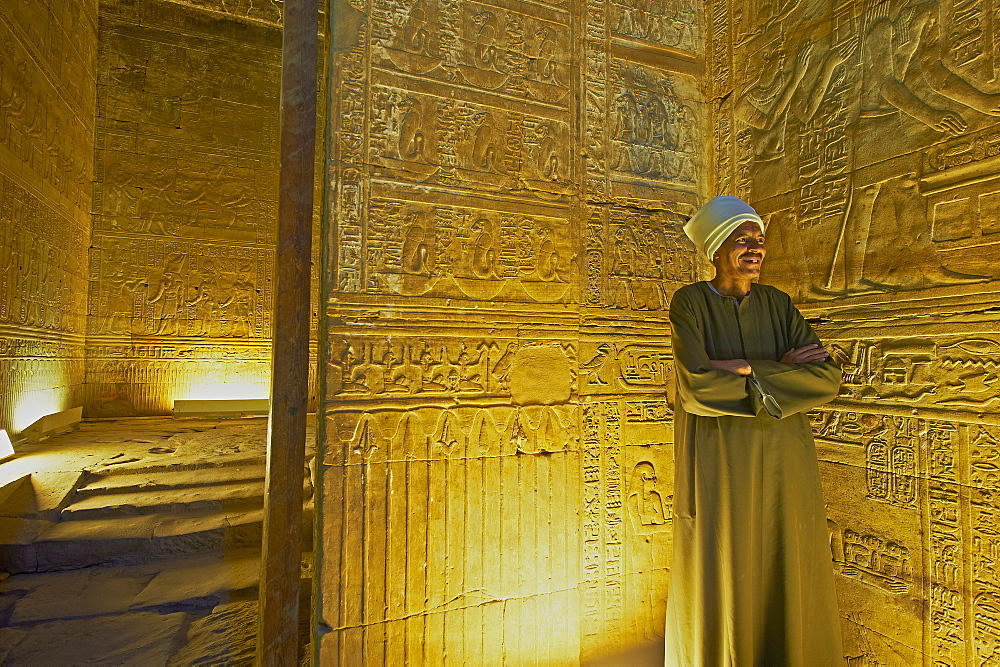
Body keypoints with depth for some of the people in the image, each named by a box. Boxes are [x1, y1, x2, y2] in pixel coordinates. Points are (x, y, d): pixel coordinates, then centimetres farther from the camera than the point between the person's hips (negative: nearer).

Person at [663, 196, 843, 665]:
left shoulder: (778, 304, 6)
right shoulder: (689, 302, -6)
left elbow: (828, 378, -5)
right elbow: (697, 385, -20)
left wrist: (745, 369, -15)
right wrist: (780, 369, -12)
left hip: (781, 463, 4)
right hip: (717, 464, -3)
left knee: (785, 580, 14)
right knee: (721, 578, 8)